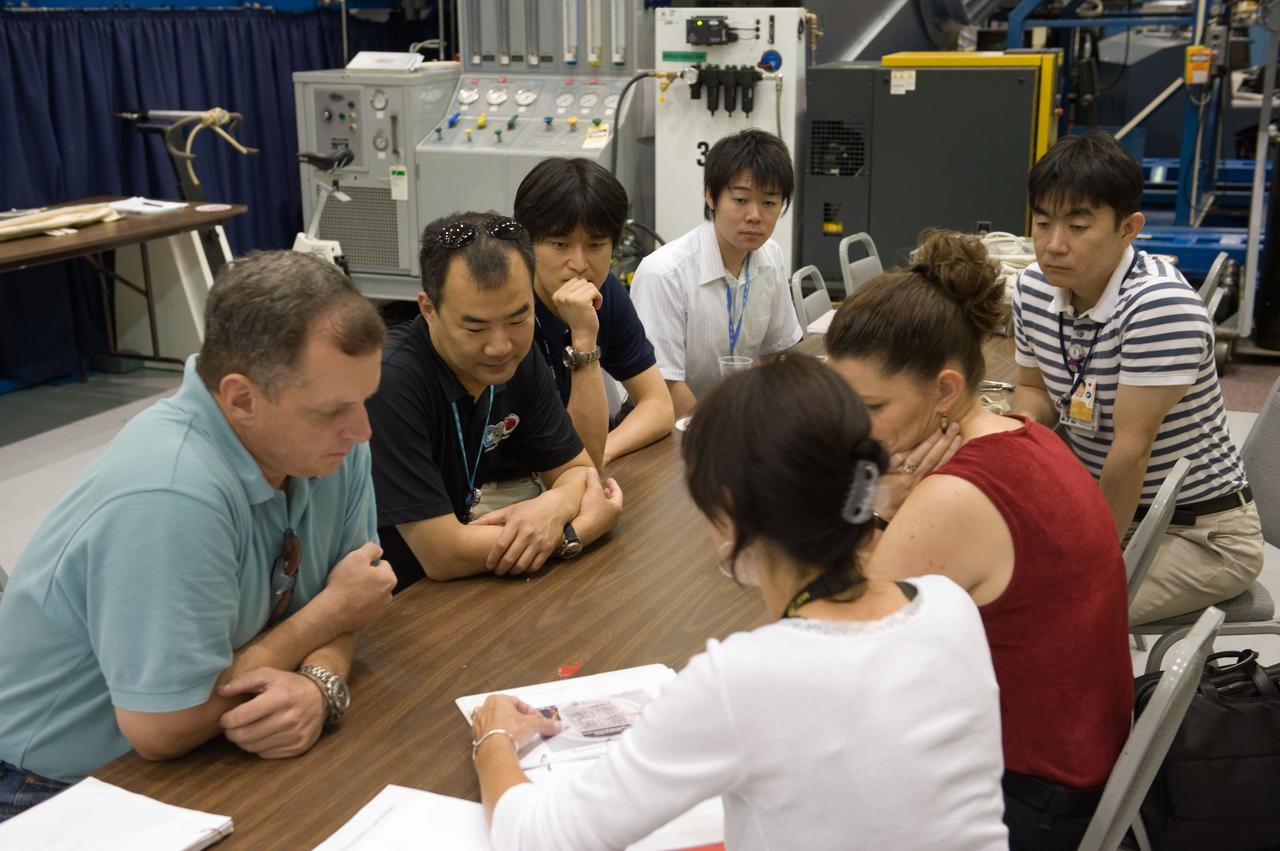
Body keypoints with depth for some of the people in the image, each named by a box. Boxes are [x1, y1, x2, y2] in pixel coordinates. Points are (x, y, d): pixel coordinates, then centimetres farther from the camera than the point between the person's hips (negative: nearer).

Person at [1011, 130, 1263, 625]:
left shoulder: (1161, 306, -26)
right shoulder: (1034, 289, -3)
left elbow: (1132, 448, -23)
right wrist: (1021, 423, -11)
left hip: (1203, 532, -7)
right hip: (1102, 501, 7)